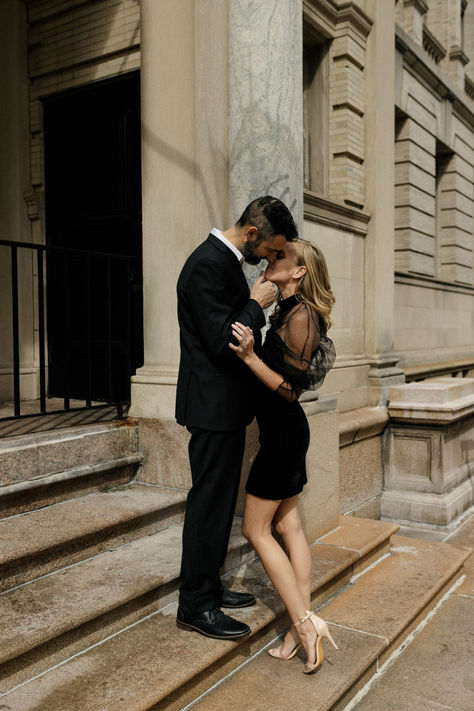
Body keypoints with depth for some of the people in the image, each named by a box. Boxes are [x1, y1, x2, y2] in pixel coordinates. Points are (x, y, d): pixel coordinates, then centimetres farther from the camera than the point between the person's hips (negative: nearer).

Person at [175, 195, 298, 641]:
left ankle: (208, 587, 31)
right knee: (209, 504, -1)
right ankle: (195, 606, 14)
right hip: (214, 407, -10)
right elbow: (222, 341, -24)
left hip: (226, 405, 11)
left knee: (218, 503, 17)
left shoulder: (225, 260, 13)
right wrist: (257, 304, -14)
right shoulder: (207, 265, -19)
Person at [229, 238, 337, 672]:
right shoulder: (285, 311, 10)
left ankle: (304, 622, 7)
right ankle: (304, 623, 20)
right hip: (284, 430, 10)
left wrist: (249, 356, -26)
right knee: (288, 525, 12)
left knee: (256, 529, 1)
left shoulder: (301, 316, -18)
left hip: (284, 432, -10)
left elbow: (291, 388, -20)